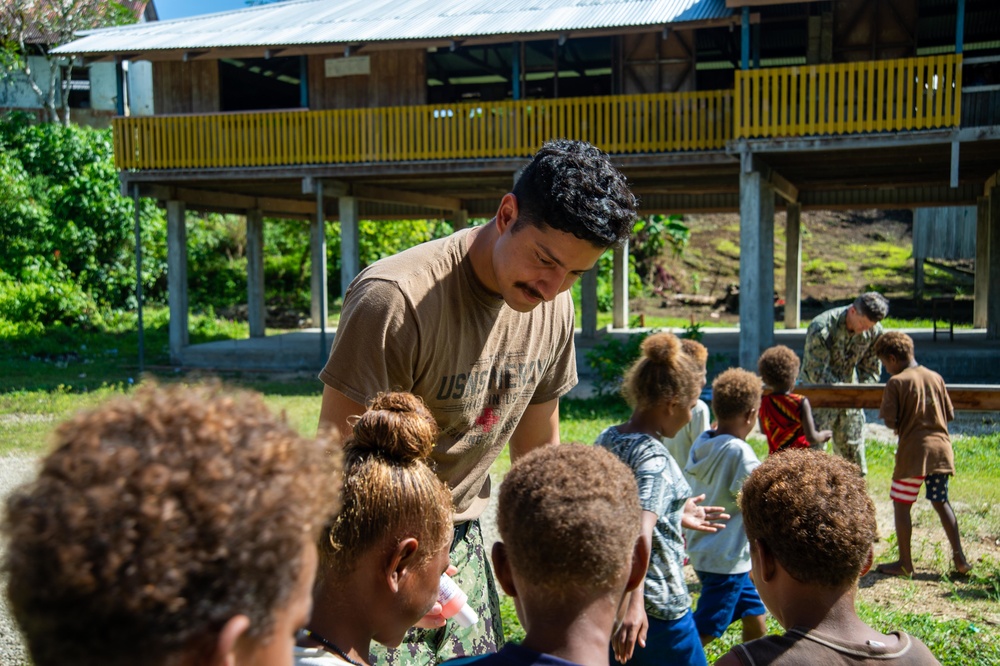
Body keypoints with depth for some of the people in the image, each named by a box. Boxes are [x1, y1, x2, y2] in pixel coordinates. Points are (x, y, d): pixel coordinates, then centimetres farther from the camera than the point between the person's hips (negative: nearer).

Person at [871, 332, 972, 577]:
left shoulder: (896, 382, -8)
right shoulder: (936, 377, 8)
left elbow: (890, 421, -13)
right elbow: (950, 415, 11)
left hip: (913, 451, -6)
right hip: (941, 448, 6)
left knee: (901, 504, 5)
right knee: (941, 502, 17)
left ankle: (905, 563, 9)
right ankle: (959, 558, 15)